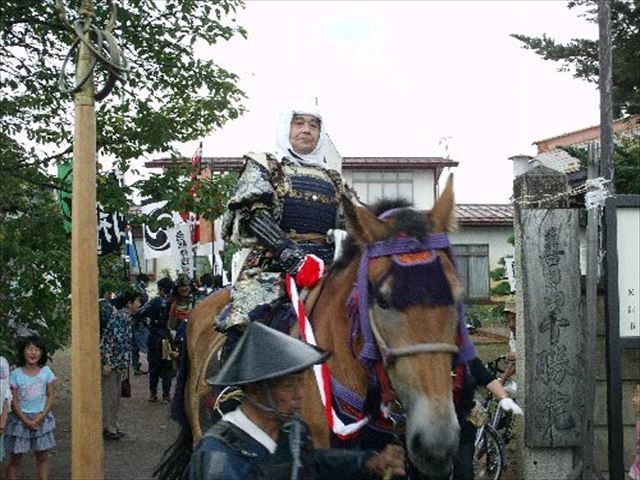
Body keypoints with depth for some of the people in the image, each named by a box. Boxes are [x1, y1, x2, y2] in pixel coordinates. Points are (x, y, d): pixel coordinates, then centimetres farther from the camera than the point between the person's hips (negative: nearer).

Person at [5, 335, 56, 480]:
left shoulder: (46, 372, -2)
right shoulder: (16, 374, -8)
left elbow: (51, 395, -1)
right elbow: (13, 400, -8)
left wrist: (41, 416, -12)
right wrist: (25, 420, -13)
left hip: (41, 418, 2)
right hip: (20, 418, -2)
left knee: (42, 456, 7)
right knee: (15, 457, 4)